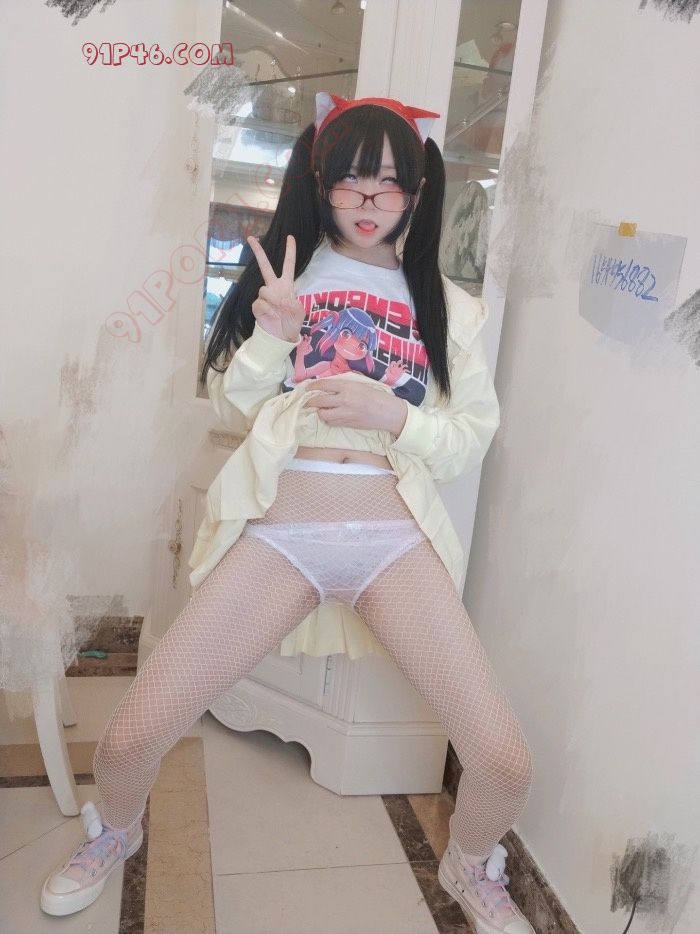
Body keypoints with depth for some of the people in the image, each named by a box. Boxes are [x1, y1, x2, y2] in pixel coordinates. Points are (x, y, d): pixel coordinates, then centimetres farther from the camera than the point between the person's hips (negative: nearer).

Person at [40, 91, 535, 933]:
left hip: (395, 533, 1)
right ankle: (116, 834, 32)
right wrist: (270, 337, -10)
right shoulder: (286, 269, 9)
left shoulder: (445, 304, 10)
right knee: (129, 737, -7)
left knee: (505, 763, -9)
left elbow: (471, 439, 6)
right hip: (279, 527, 0)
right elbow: (229, 412, 9)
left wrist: (393, 414, -13)